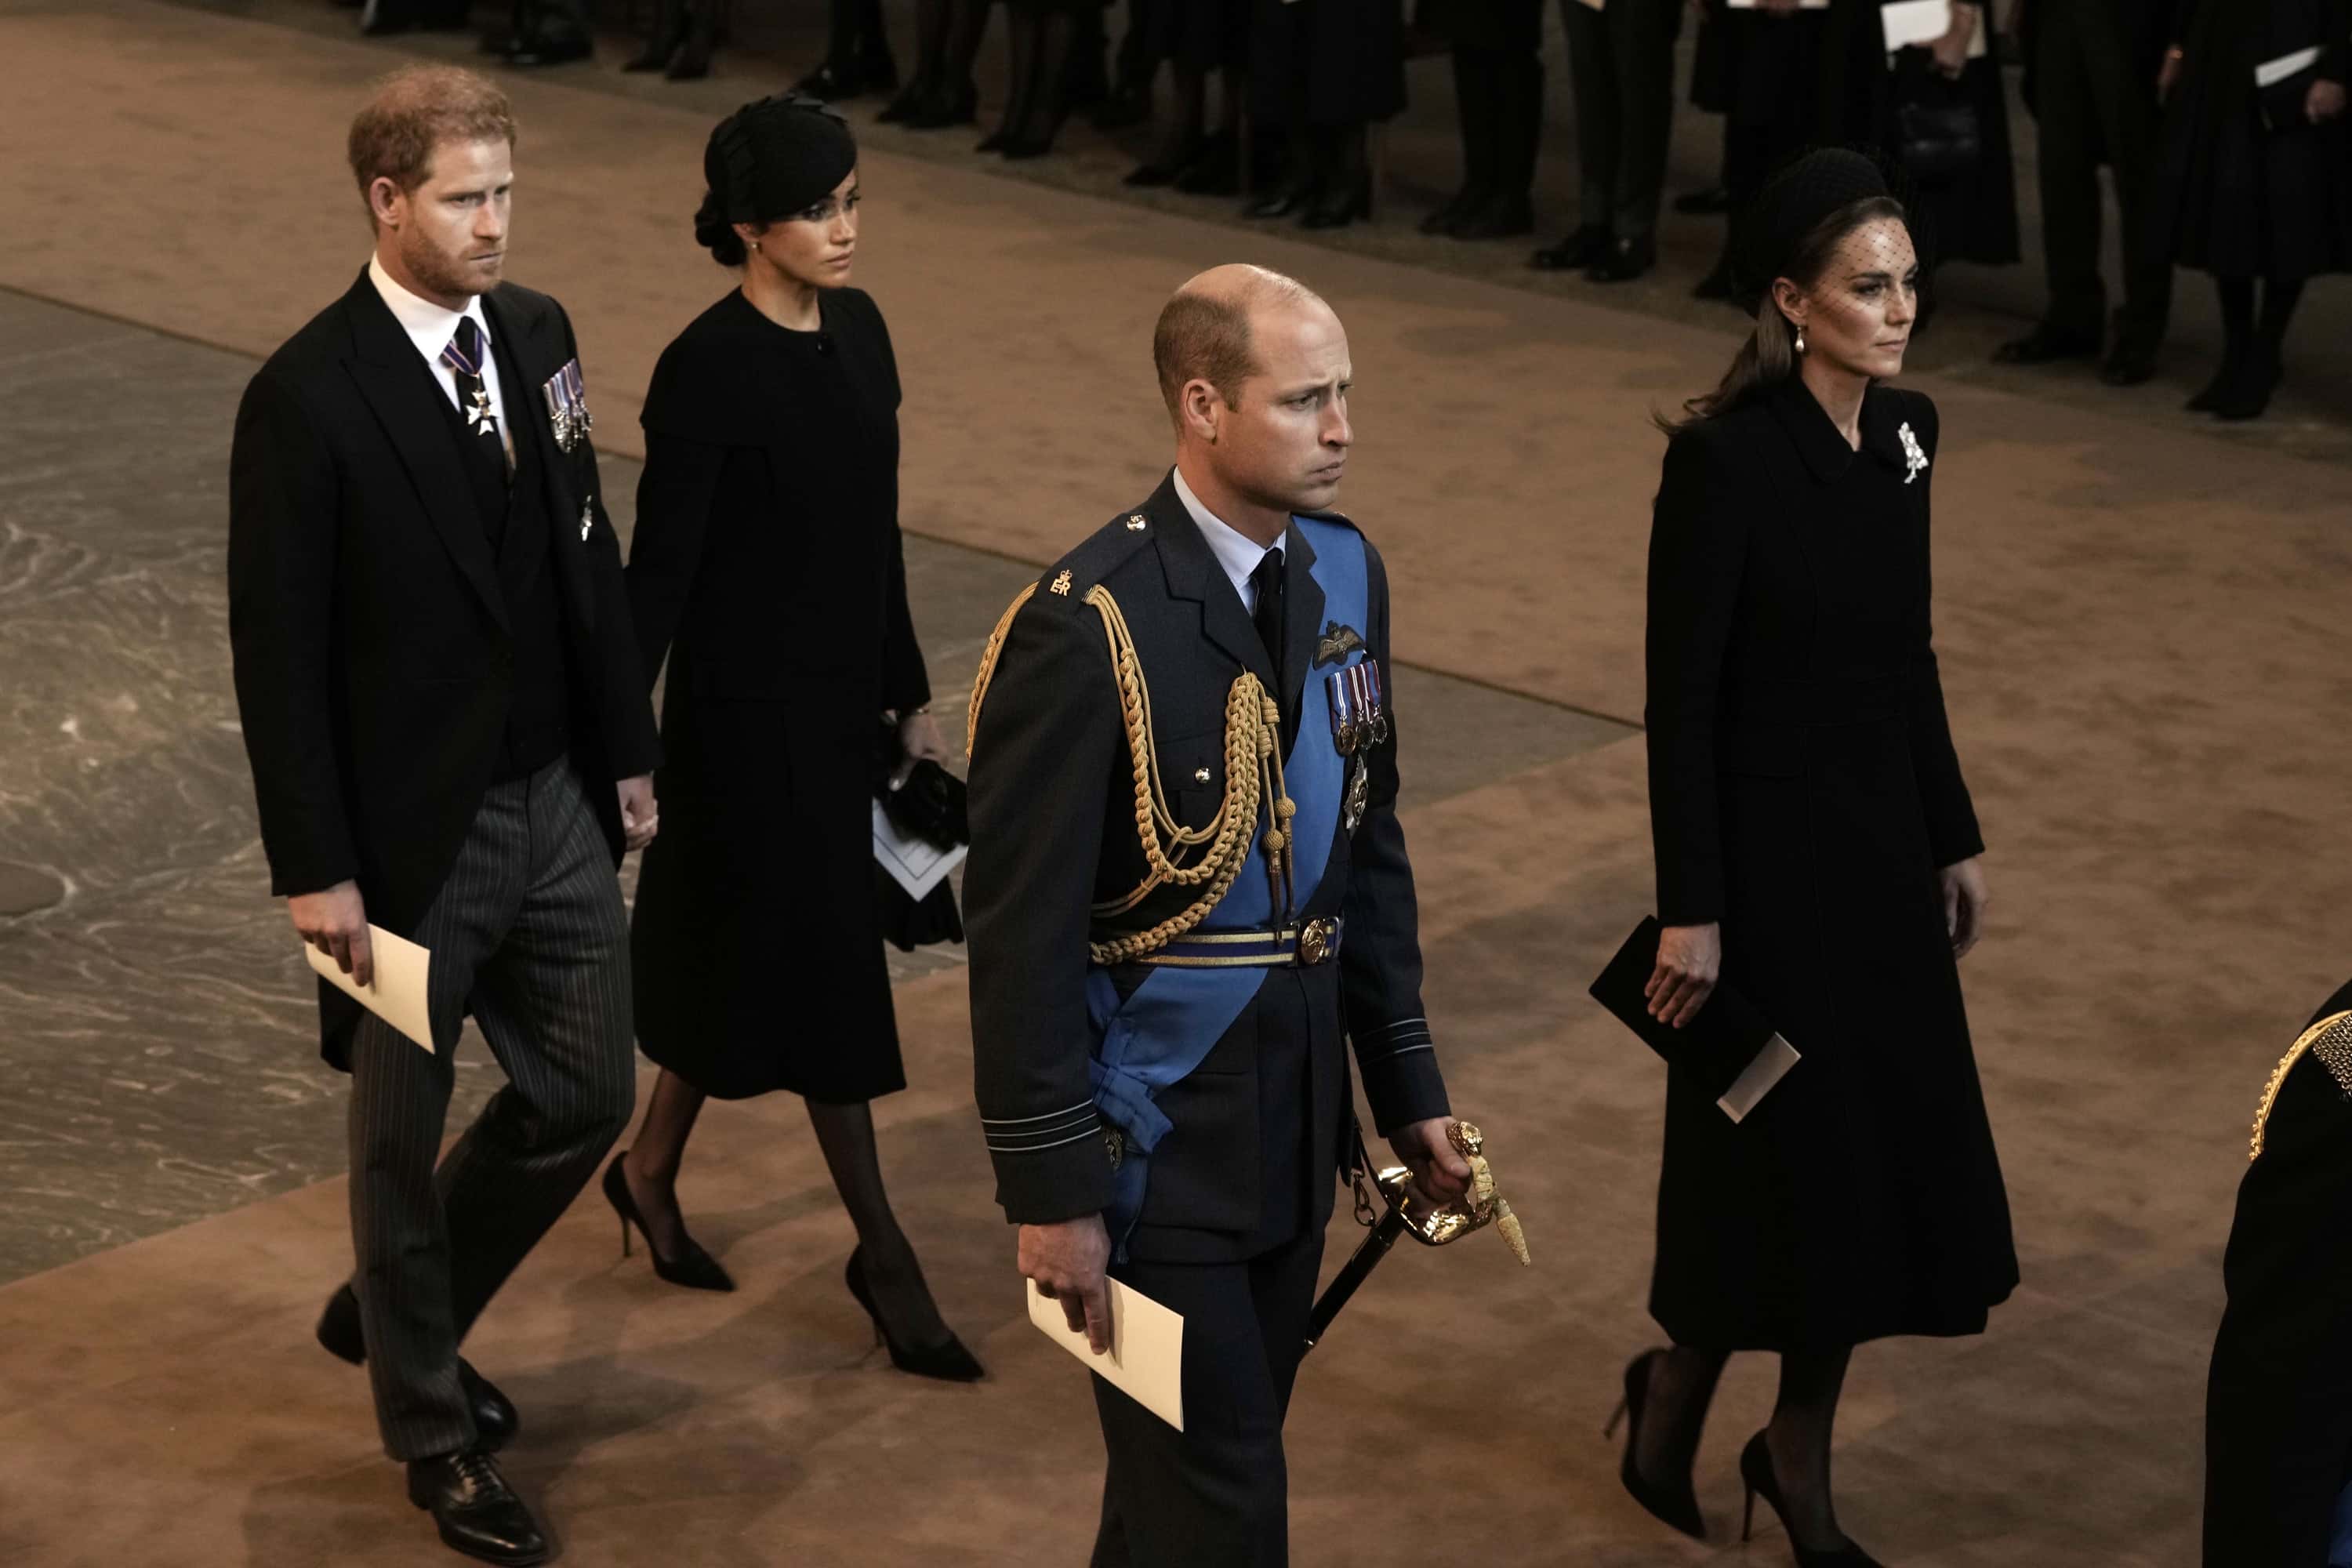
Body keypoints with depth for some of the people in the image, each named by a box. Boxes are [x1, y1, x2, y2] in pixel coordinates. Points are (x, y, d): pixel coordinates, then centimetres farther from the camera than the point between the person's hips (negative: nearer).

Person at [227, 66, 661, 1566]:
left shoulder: (537, 333, 2)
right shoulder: (307, 399, -17)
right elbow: (279, 651, -15)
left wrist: (629, 751, 12)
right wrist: (315, 868, -15)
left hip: (554, 805, 6)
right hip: (412, 830, -6)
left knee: (588, 1098, 15)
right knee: (405, 1140, 10)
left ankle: (396, 1313, 39)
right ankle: (435, 1432, 29)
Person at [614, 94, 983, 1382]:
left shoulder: (859, 332, 5)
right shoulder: (708, 371, -19)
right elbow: (659, 570, -17)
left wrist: (911, 695, 16)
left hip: (839, 698, 8)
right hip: (747, 710, -8)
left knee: (745, 954, 18)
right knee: (821, 965, 0)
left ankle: (651, 1170, 37)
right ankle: (881, 1250, 11)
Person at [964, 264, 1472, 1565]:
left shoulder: (1345, 577, 3)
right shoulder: (1087, 628, -20)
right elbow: (1023, 935, -17)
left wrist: (1406, 1088, 13)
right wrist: (1052, 1191, -16)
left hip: (1294, 1120, 7)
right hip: (1154, 1146, -7)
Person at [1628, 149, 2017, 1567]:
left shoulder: (1906, 432, 4)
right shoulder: (1725, 458, -18)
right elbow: (1681, 695, -16)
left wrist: (1956, 838, 14)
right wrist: (1689, 906, -17)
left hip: (1882, 839, 7)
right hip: (1768, 846, -7)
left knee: (1891, 1154, 10)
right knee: (1778, 1157, 2)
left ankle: (1801, 1451, 24)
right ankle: (1676, 1387, 29)